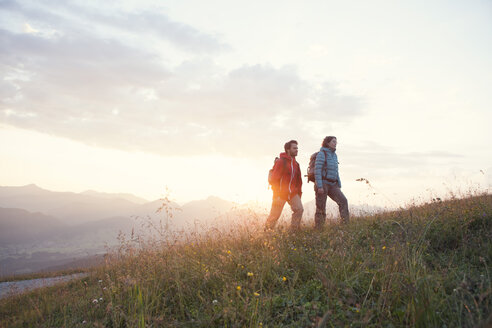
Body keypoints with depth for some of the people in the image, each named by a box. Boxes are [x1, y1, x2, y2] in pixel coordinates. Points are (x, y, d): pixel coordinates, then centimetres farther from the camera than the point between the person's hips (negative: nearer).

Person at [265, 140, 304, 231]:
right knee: (274, 215, 1)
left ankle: (294, 230, -2)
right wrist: (276, 195, -18)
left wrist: (299, 193, 11)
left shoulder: (296, 164, 11)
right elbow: (274, 179, -15)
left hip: (292, 193, 6)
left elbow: (299, 180, 17)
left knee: (299, 209, -13)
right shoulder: (281, 162, -11)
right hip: (280, 193, -6)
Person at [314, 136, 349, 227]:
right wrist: (319, 186, -23)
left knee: (343, 201, -12)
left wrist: (339, 186, 13)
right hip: (322, 184, -7)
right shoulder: (321, 153, -9)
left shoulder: (334, 155, 15)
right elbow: (317, 170, -16)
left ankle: (346, 224, -11)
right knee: (321, 208, -3)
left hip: (332, 185, 7)